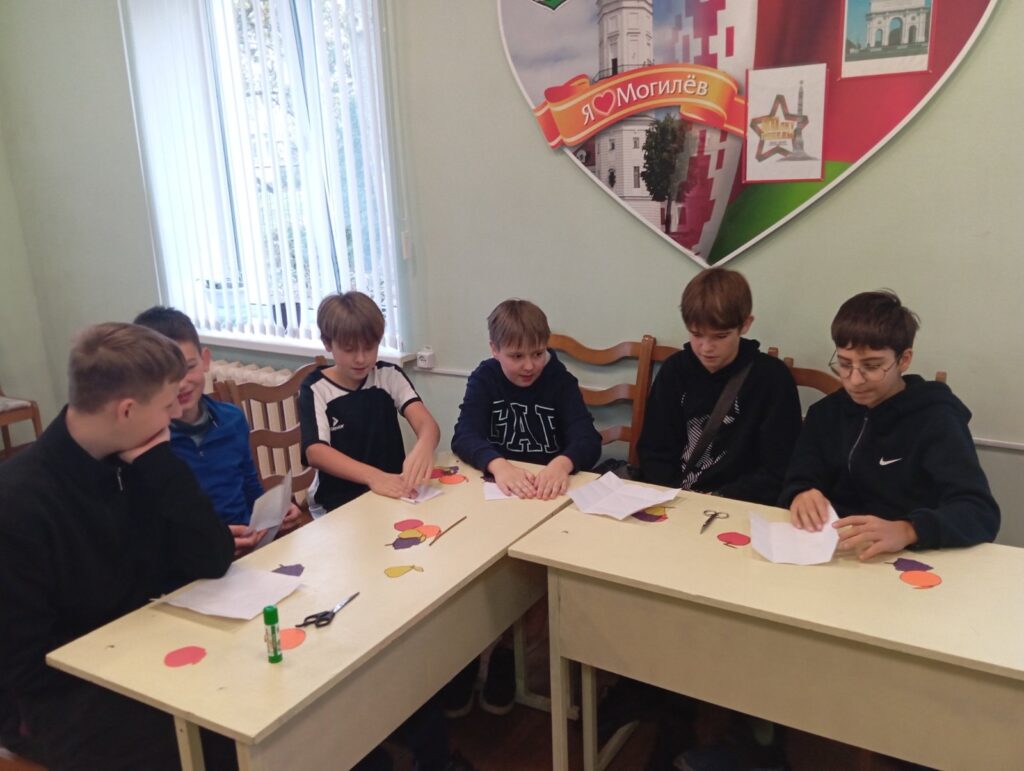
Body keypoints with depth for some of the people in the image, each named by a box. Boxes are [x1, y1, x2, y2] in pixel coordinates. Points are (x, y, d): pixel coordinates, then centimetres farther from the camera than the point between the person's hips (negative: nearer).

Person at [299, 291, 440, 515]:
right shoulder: (316, 388, -2)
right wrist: (373, 476, -33)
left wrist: (424, 447, -36)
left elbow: (428, 425, -10)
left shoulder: (390, 376, 4)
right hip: (339, 504, -3)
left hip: (393, 493, 3)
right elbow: (315, 452, -16)